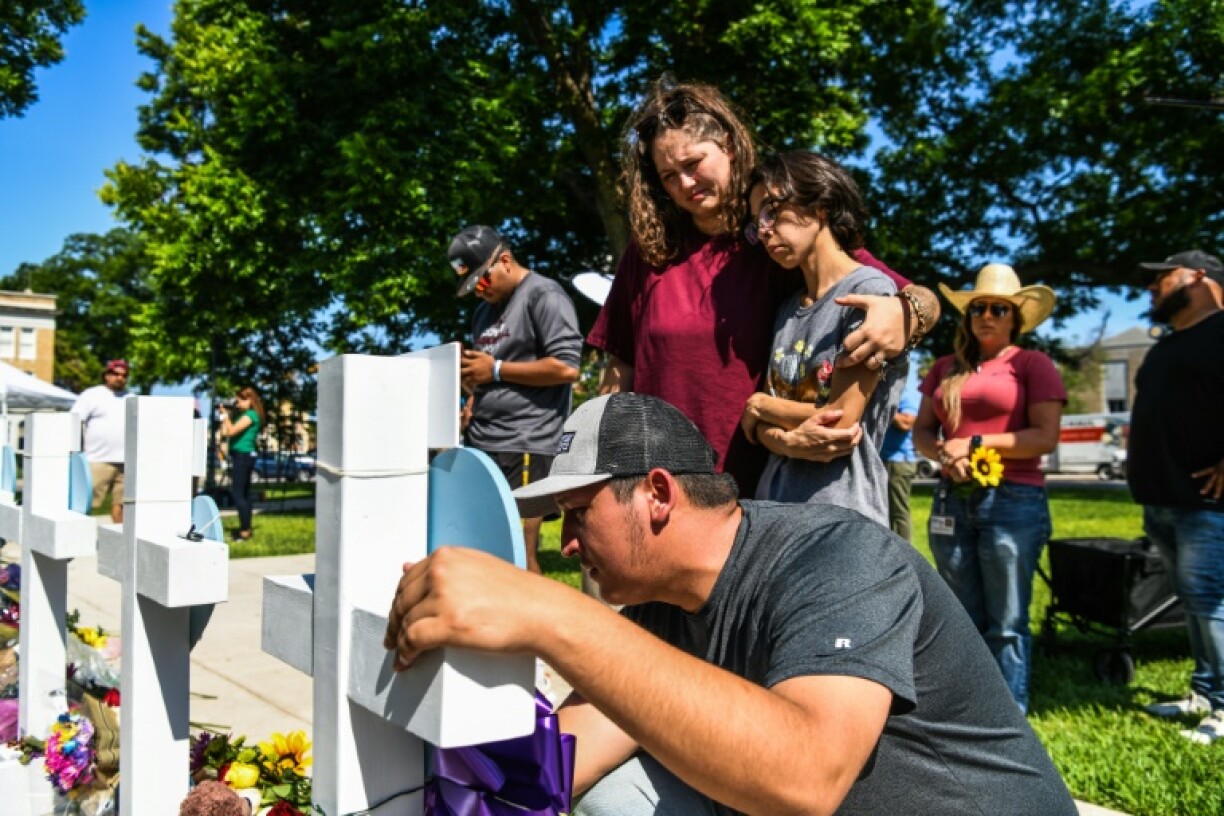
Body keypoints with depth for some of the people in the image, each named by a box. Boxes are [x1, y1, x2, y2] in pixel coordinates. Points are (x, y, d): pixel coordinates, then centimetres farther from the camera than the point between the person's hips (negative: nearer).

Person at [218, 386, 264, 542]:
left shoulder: (250, 415, -11)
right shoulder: (244, 415, 17)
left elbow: (231, 431, -20)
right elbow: (225, 432, 17)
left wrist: (225, 415, -8)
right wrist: (223, 416, 9)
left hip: (242, 456, -10)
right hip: (244, 456, 10)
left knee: (237, 493, -11)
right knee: (244, 493, 13)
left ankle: (244, 531, -11)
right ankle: (246, 528, 20)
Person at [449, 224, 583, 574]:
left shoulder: (544, 295, -6)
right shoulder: (485, 309, 22)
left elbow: (566, 367, -16)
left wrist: (495, 370, -11)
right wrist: (474, 394, 11)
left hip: (525, 449, -9)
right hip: (481, 444, 9)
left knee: (520, 551, -8)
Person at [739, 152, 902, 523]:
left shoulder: (871, 291, -9)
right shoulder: (786, 308, 13)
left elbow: (840, 421, -14)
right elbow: (758, 425, 8)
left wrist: (760, 406, 0)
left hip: (842, 510, -6)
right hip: (773, 503, 6)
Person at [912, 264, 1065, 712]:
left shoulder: (1033, 364, 1)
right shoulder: (946, 368, 15)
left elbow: (1045, 437, -7)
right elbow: (921, 431, 14)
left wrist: (975, 444, -10)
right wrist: (944, 453, -7)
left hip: (1013, 502, -5)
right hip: (952, 501, 5)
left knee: (1006, 624, -2)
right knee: (965, 621, 12)